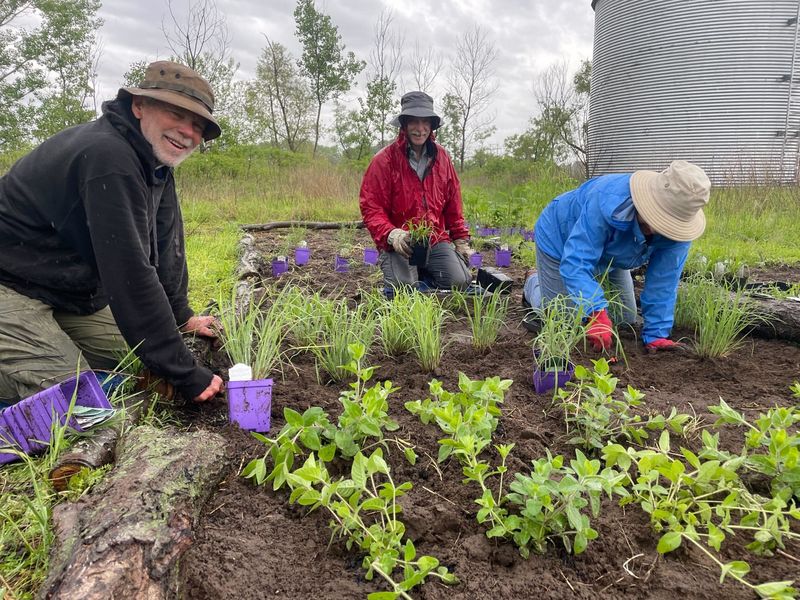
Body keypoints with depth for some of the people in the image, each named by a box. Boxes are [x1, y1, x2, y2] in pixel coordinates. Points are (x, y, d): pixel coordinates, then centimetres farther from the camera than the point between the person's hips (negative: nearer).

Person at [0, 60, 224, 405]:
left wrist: (182, 318, 10)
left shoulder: (156, 162, 0)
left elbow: (165, 248, 7)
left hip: (69, 292, 9)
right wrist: (185, 375, -29)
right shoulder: (109, 158, -29)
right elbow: (132, 274, -32)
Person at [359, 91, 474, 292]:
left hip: (437, 240, 4)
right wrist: (392, 235, -25)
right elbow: (371, 208, -9)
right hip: (399, 243, -4)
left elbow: (453, 205, 16)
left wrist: (461, 239, 14)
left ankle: (422, 273, 16)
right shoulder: (384, 160, -6)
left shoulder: (441, 157, 8)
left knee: (459, 282, -15)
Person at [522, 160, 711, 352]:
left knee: (626, 320, 14)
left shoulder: (677, 227, -30)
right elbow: (575, 263, -48)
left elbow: (663, 284, -24)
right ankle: (533, 285, 30)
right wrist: (597, 314, -60)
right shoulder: (606, 201, -45)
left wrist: (656, 335, -28)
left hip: (609, 255, 5)